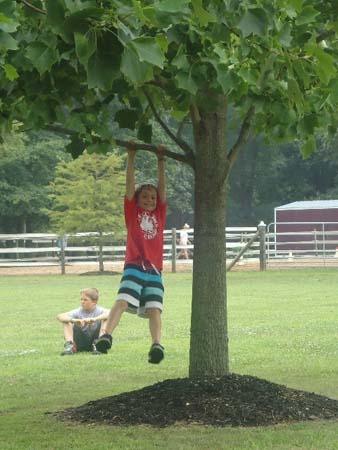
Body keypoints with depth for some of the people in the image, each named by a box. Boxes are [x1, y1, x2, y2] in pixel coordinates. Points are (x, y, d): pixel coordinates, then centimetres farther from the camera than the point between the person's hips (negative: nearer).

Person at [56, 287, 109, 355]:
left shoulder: (98, 310, -13)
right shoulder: (78, 312, -7)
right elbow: (59, 316, -20)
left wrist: (94, 319, -50)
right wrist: (73, 320, -39)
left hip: (95, 339, -2)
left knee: (106, 319, -22)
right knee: (66, 322, -13)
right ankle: (69, 345, -28)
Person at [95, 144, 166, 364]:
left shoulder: (159, 214, 19)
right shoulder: (133, 213, 13)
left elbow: (162, 187, 15)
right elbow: (130, 185, 7)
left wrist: (161, 161, 12)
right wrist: (131, 157, 3)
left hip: (155, 271, 3)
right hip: (134, 267, -3)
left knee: (154, 309, -9)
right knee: (122, 301, -19)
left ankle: (157, 345, -25)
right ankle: (107, 335, -34)